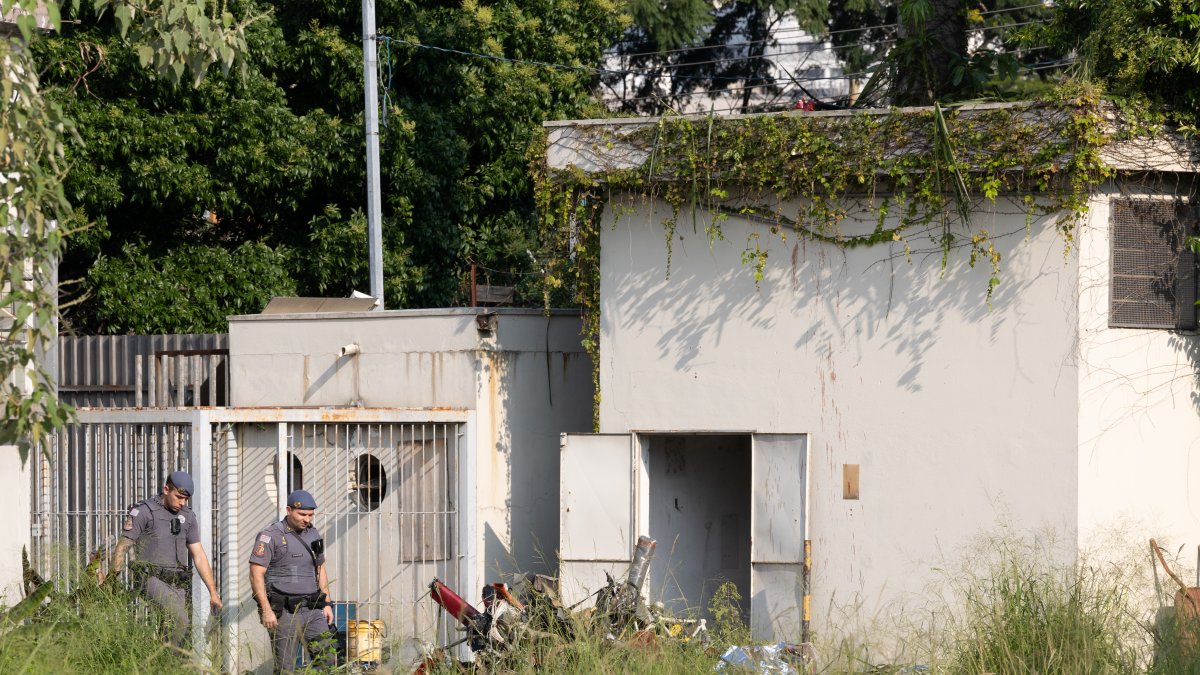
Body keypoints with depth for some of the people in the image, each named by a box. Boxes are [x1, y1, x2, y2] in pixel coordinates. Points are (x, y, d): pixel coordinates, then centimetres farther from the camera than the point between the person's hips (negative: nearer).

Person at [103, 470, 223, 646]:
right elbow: (122, 547, -2)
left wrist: (213, 592, 13)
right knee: (179, 619, -27)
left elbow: (199, 556, 17)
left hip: (177, 583, 6)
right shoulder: (143, 511, -3)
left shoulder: (188, 516, 14)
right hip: (152, 579, -6)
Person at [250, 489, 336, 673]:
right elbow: (256, 575, -11)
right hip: (284, 613, -6)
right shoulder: (271, 536, -7)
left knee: (328, 661, -1)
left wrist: (327, 604, 15)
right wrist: (266, 610, -18)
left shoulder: (313, 534, 13)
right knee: (285, 668, -5)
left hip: (313, 610, 6)